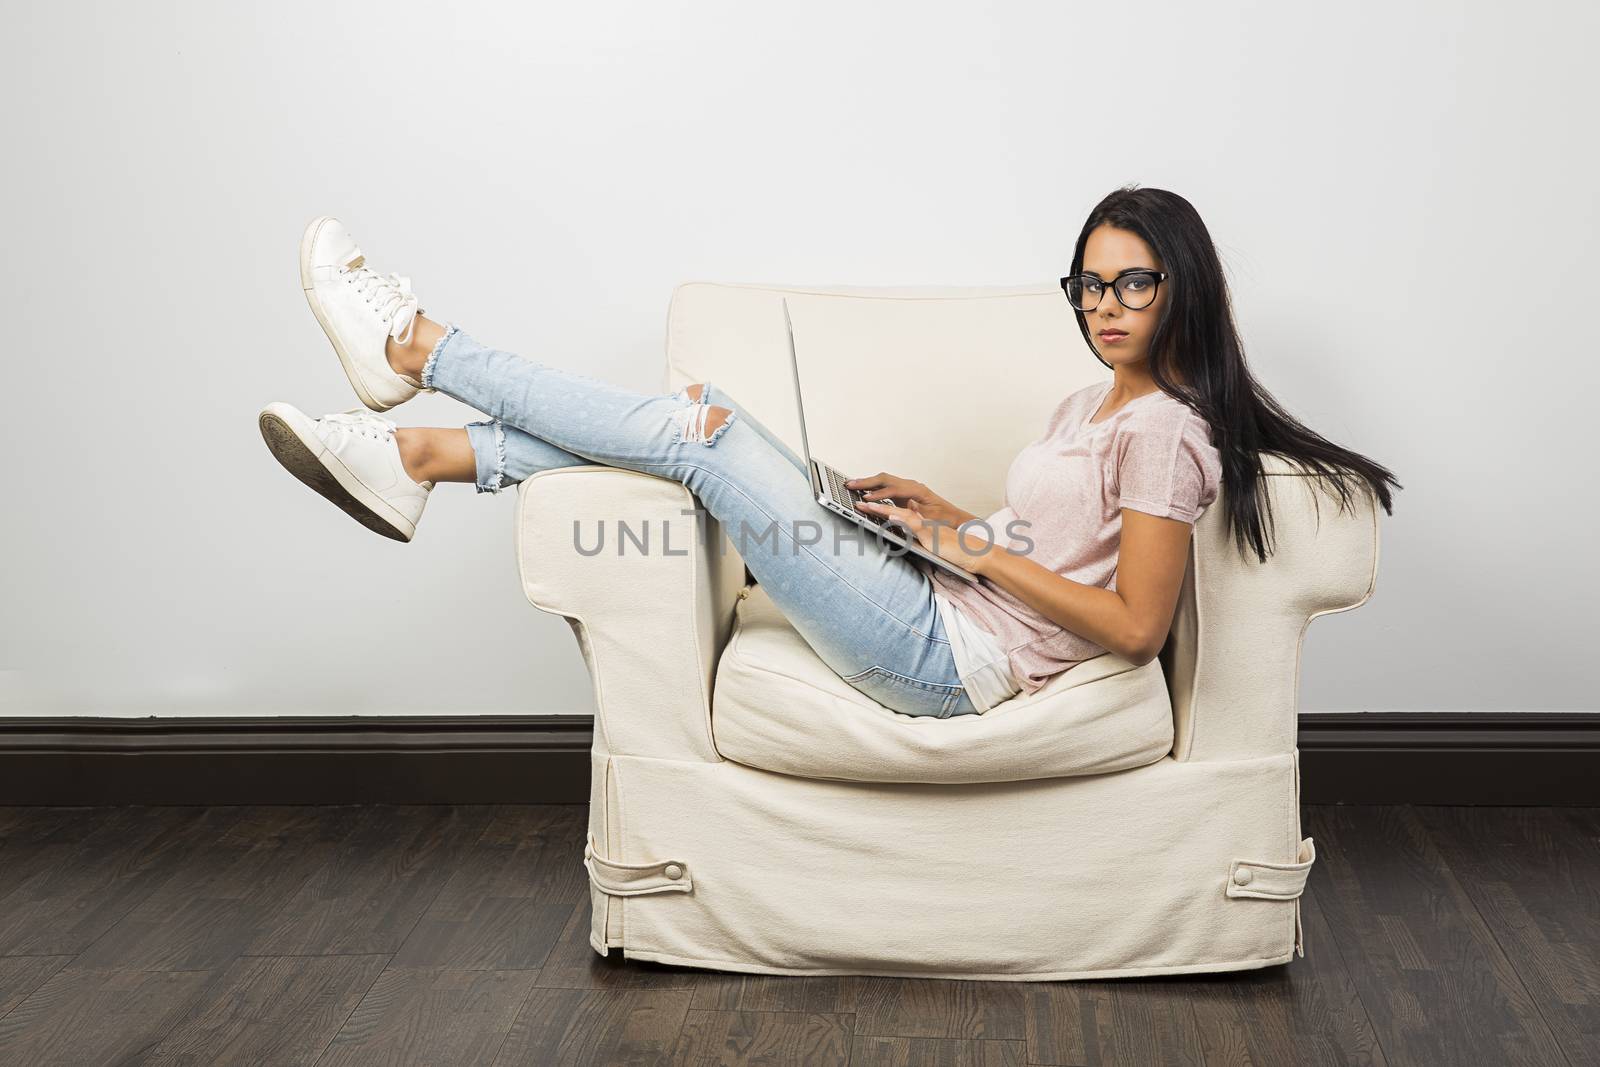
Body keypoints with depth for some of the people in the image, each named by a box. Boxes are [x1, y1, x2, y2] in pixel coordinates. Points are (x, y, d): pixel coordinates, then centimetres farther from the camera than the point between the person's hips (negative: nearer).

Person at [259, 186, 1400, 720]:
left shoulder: (1165, 428, -12)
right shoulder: (1092, 405, 17)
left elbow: (1137, 626, -18)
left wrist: (979, 551, -14)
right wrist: (944, 514, 8)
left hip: (949, 659, -9)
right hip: (946, 611, 9)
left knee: (704, 426, -13)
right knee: (696, 413, 1)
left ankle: (416, 346, -1)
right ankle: (417, 455, 0)